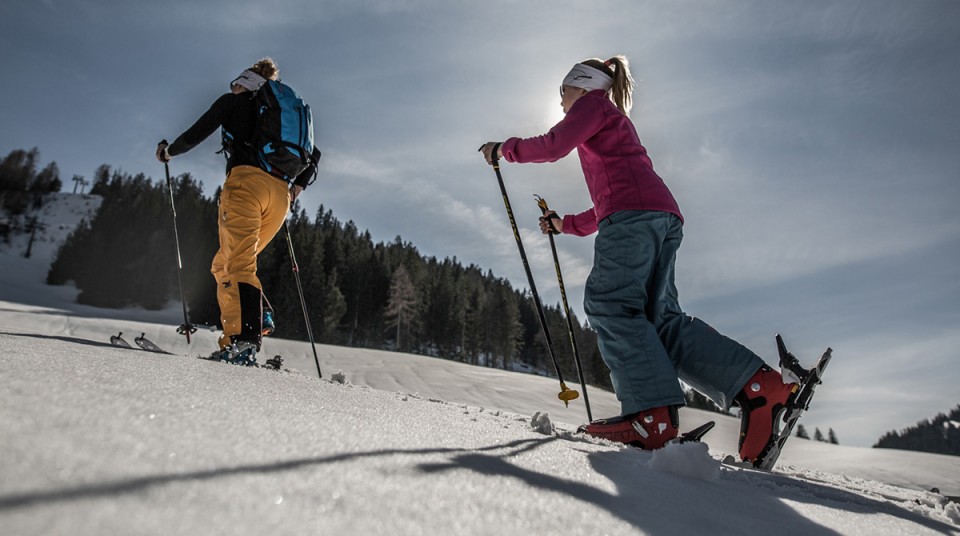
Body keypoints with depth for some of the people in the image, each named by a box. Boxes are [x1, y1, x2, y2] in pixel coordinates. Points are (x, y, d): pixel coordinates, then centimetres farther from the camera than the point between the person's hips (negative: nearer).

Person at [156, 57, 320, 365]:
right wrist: (297, 187, 27)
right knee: (225, 264, 14)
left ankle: (243, 340, -31)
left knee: (239, 263, -16)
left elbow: (196, 134, 7)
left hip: (246, 181, -6)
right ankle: (259, 317, -7)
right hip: (280, 192, 6)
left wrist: (169, 151, 23)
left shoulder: (233, 101, 16)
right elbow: (313, 154, 29)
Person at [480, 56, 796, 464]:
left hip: (633, 213, -9)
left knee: (609, 304, -18)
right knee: (659, 318, -2)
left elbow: (553, 146, -2)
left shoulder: (593, 105, 15)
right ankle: (758, 385, -13)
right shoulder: (616, 126, 41)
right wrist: (564, 224, 38)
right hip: (664, 218, 9)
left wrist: (505, 149, 13)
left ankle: (653, 413, -31)